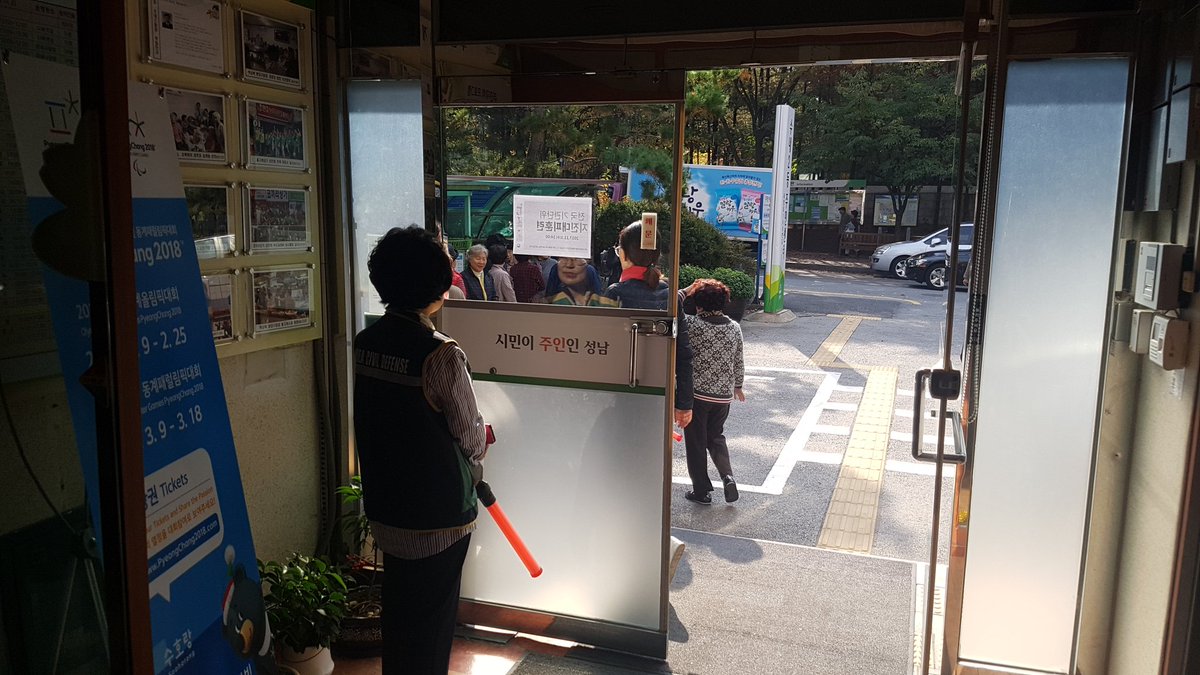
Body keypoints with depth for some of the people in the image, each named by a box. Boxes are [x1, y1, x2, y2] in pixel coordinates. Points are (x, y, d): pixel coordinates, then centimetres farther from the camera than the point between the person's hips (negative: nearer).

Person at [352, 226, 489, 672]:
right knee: (432, 619, 11)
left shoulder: (364, 343, -3)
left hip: (384, 506, 6)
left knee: (398, 607, 23)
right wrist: (473, 466, 11)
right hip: (438, 516, -6)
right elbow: (471, 436, -13)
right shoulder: (440, 354, -23)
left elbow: (384, 418, 6)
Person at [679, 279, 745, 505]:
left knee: (696, 441, 9)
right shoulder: (734, 327, -1)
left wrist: (684, 291, 1)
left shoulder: (692, 324, -16)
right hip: (724, 394, 4)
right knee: (716, 436, 23)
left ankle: (701, 490, 16)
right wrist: (737, 386, 22)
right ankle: (728, 477, 5)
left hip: (696, 393, -4)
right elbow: (738, 361, 8)